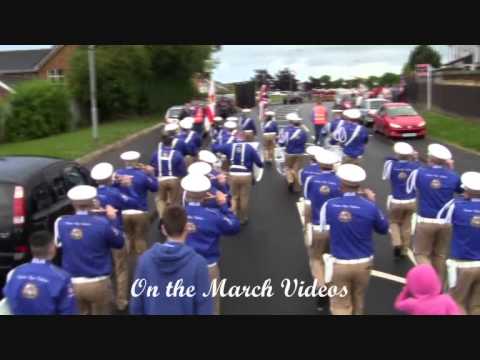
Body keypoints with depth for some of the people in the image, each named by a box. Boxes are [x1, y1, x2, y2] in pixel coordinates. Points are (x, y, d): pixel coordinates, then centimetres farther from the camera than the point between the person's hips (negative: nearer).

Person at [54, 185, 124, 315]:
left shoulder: (61, 223, -8)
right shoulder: (102, 223, -17)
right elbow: (120, 243, -1)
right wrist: (112, 220, 9)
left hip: (71, 283, 3)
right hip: (98, 283, -3)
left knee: (82, 312, 21)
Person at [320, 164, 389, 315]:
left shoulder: (330, 205, -16)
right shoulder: (370, 207, -15)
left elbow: (323, 228, 2)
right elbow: (384, 229, 3)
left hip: (339, 264, -1)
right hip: (363, 263, 2)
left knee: (340, 305, 11)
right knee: (358, 301, 25)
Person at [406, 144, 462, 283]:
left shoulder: (419, 172, -11)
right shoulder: (453, 176, -6)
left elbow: (409, 189, 6)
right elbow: (462, 189, 16)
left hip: (425, 221, -2)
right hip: (446, 222, 3)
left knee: (421, 253, 12)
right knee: (440, 255, 17)